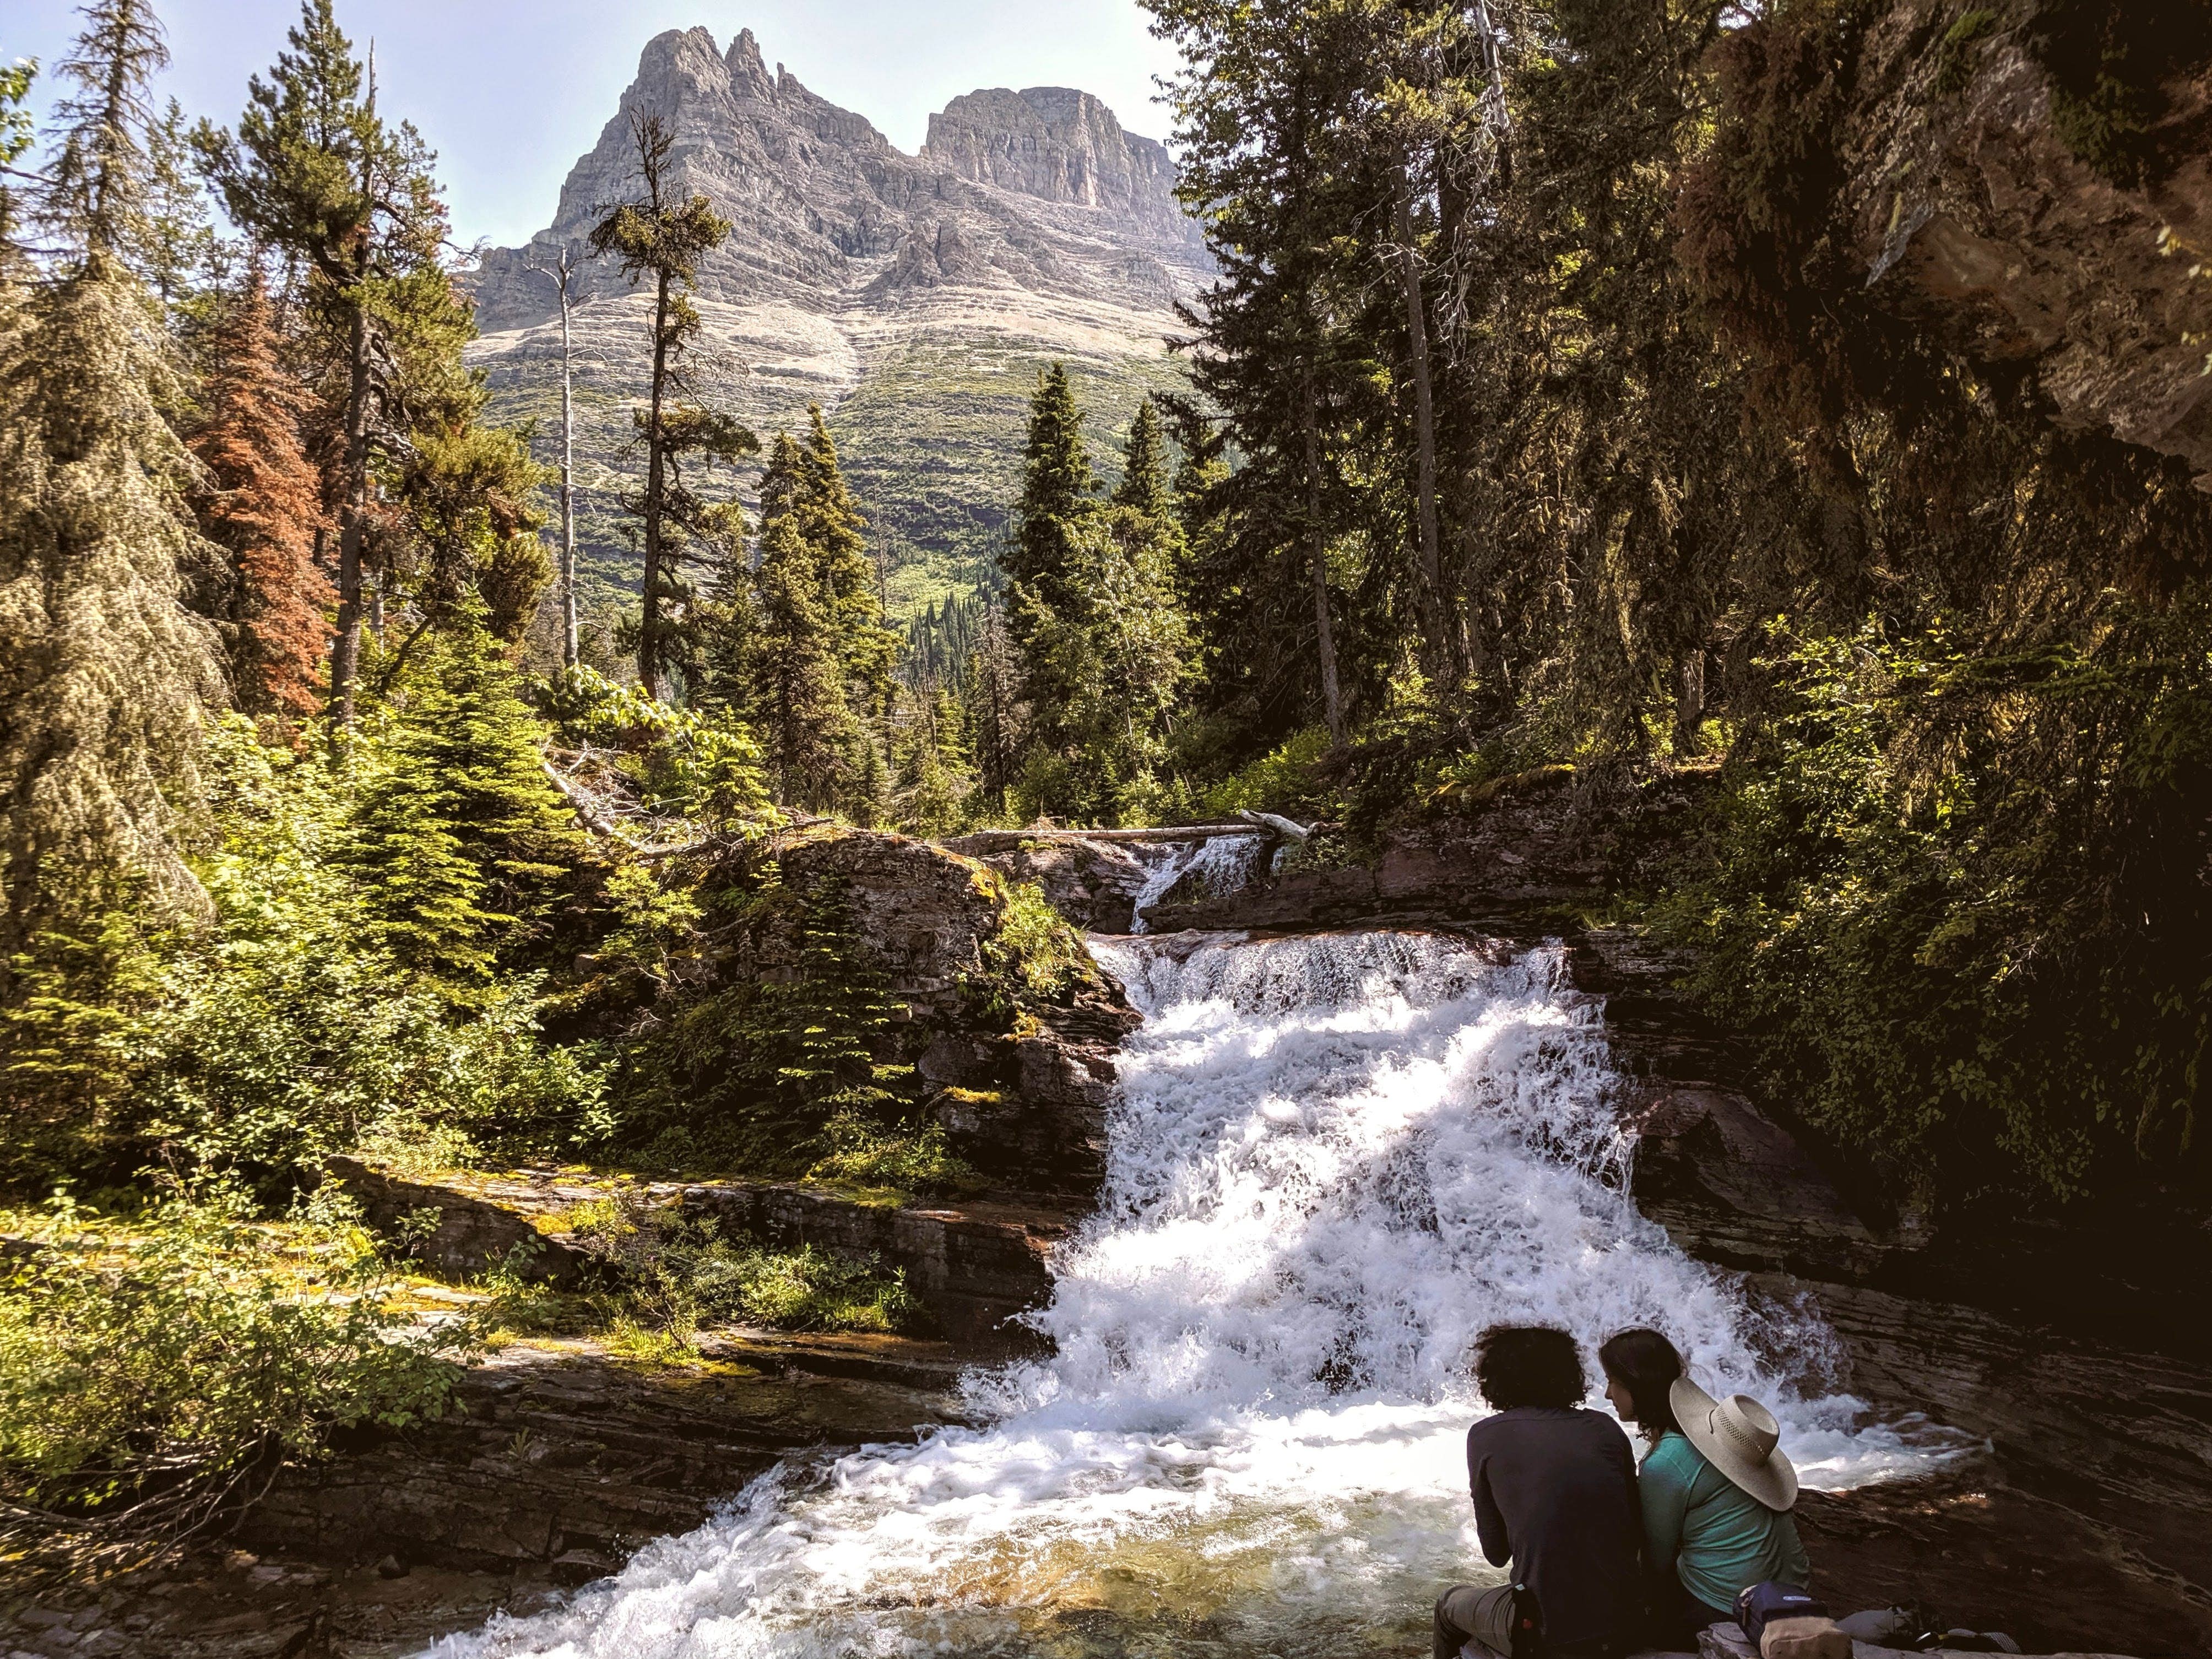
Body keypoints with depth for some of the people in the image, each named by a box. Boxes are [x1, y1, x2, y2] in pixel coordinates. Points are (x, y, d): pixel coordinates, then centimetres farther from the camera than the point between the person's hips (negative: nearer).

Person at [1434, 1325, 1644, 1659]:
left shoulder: (1486, 1435, -5)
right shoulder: (1606, 1428, 2)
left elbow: (1497, 1553, 2)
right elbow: (1636, 1536, 8)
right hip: (1627, 1625, 4)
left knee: (1450, 1603, 28)